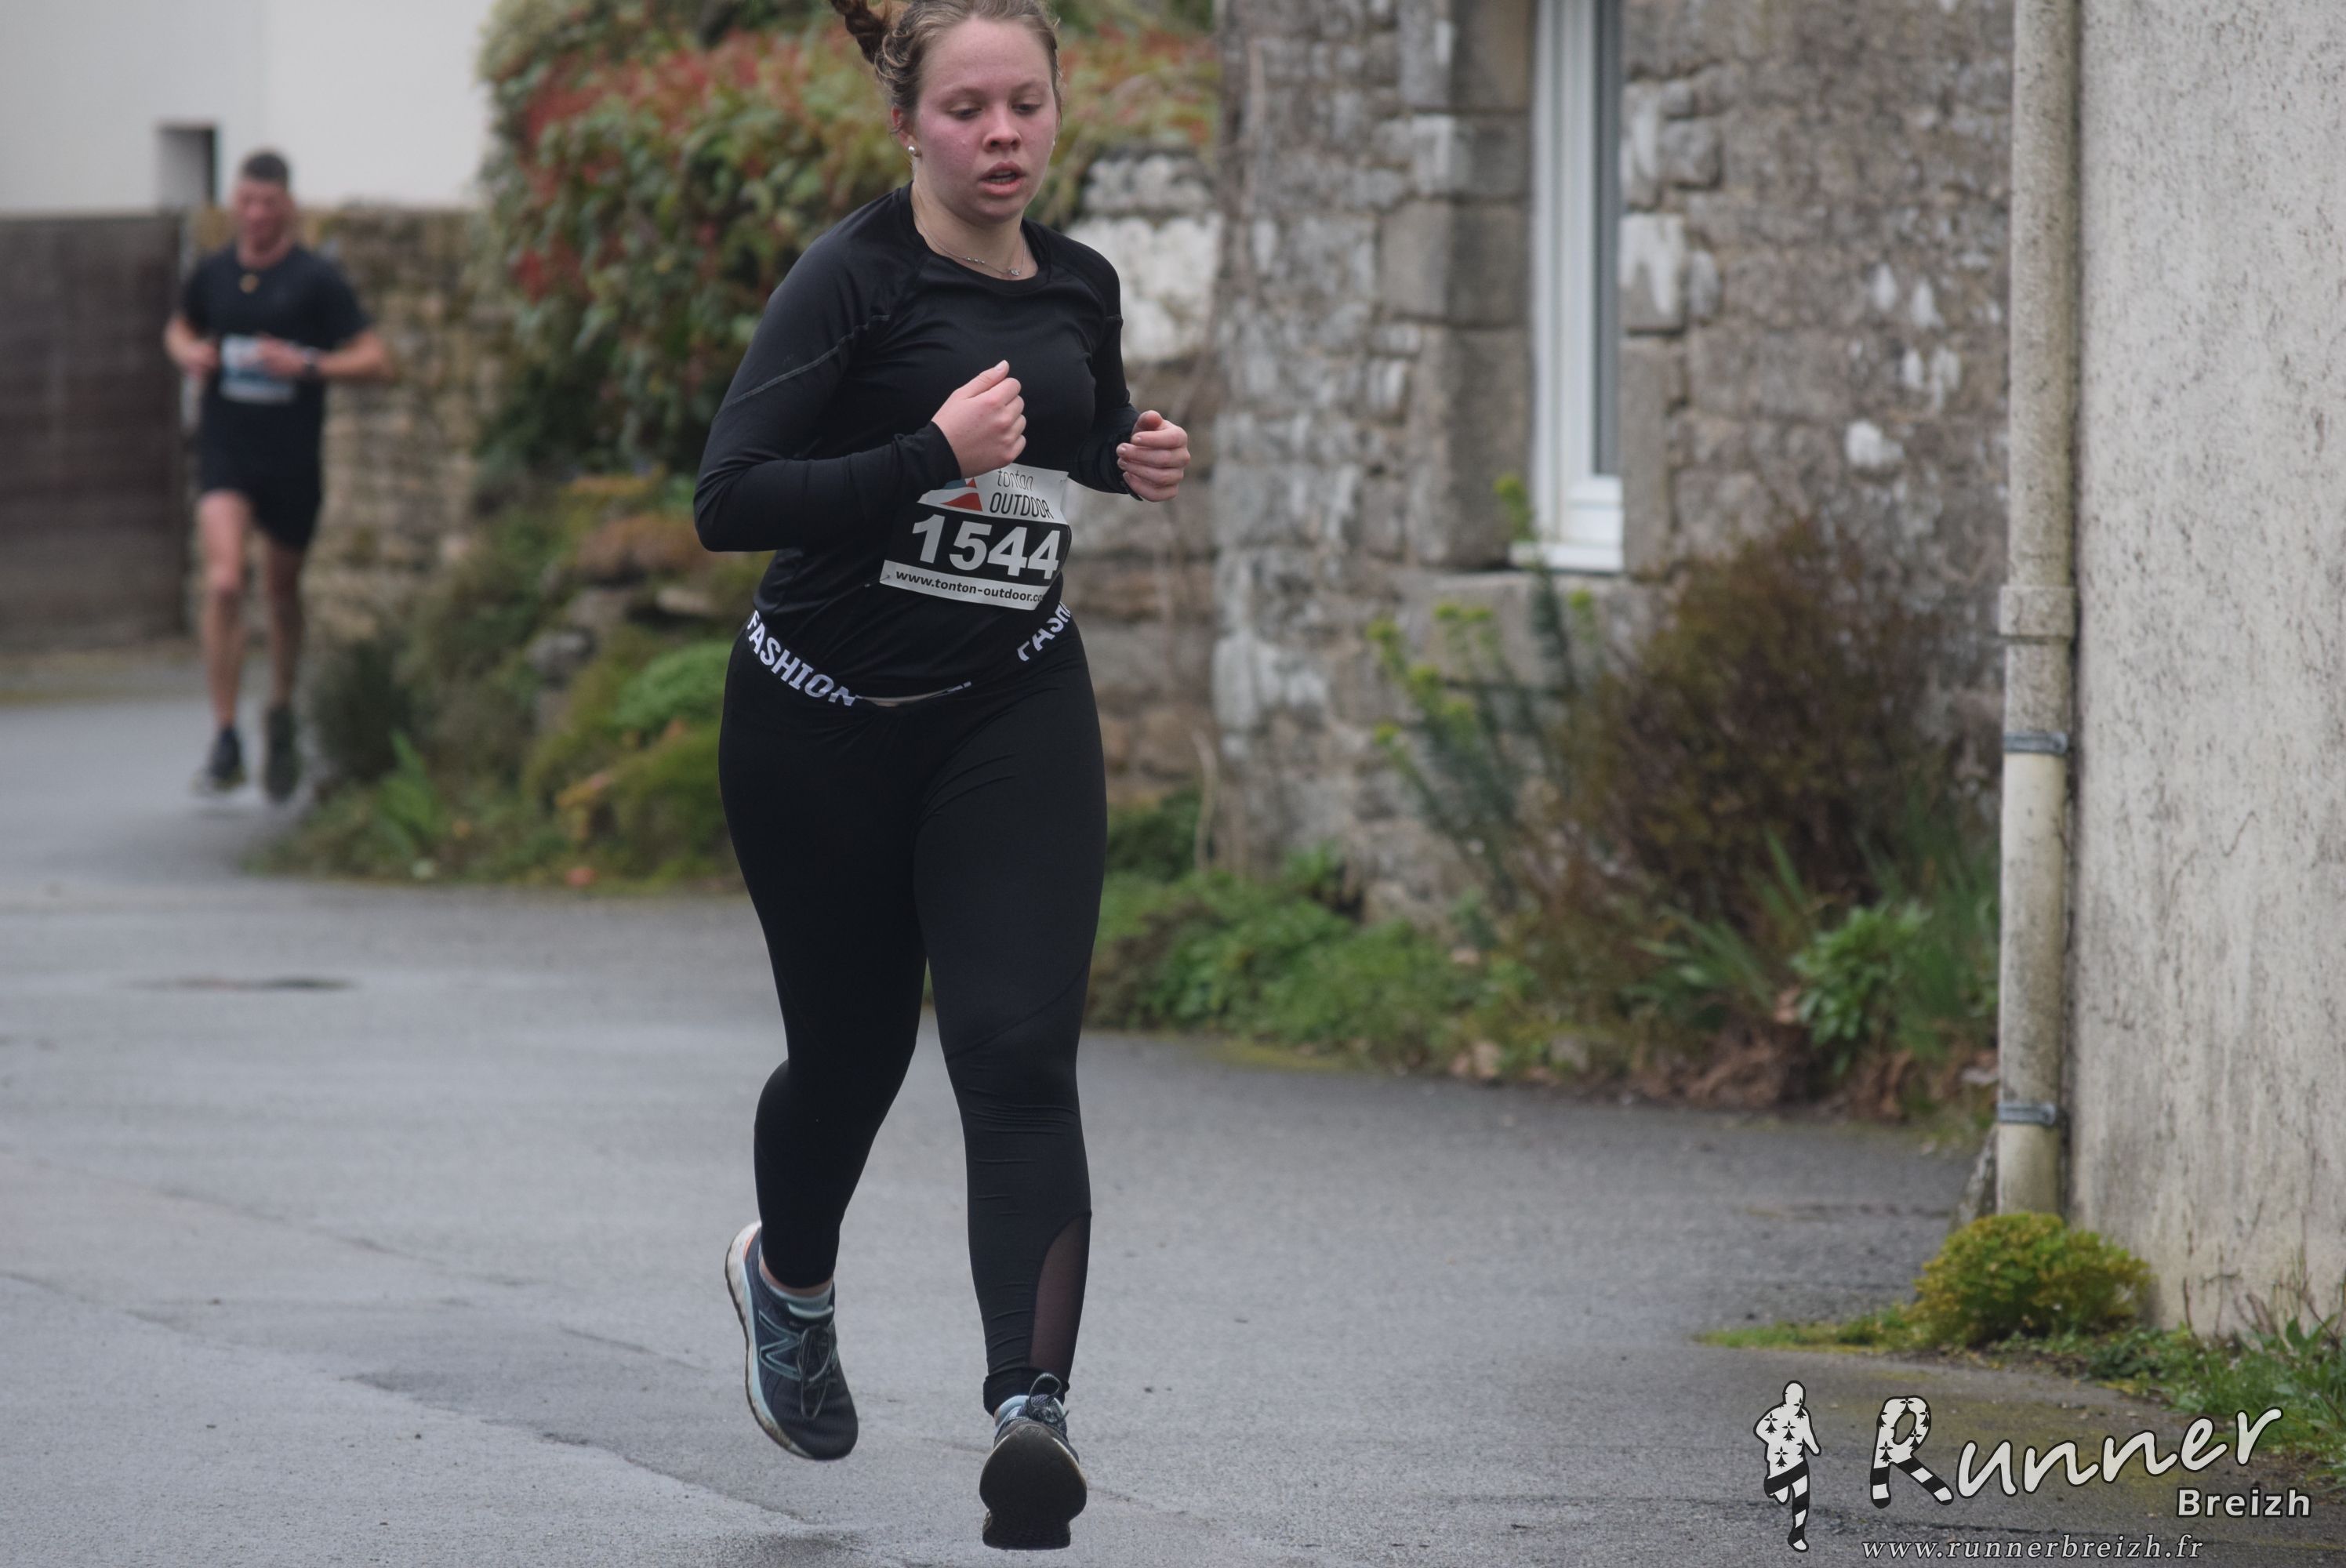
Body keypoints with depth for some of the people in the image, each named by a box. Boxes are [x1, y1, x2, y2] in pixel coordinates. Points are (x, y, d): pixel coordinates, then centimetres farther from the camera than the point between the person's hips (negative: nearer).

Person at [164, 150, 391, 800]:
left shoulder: (317, 279, -6)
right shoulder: (212, 273, 4)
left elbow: (376, 361, -7)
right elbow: (179, 330, 24)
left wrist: (306, 366, -21)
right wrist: (188, 353, 1)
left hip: (293, 459, -1)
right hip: (225, 453, 1)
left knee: (283, 591, 14)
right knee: (223, 583, -17)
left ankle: (281, 716, 39)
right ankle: (225, 740, -14)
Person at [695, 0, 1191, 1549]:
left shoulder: (1079, 288, 4)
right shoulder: (854, 279, -14)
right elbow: (731, 497, -23)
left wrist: (1137, 461, 3)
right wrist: (935, 459, -30)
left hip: (1015, 713, 3)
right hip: (824, 724, -3)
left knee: (1019, 1049, -15)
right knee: (852, 1051, 13)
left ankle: (1033, 1407, -24)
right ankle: (790, 1276, 46)